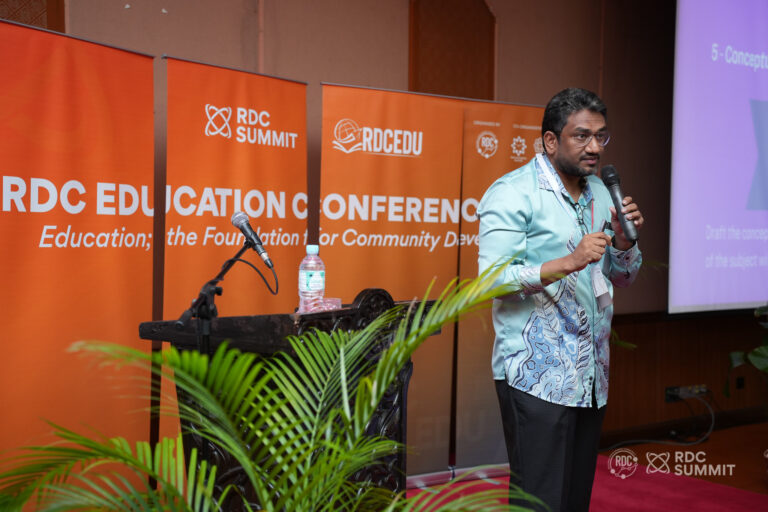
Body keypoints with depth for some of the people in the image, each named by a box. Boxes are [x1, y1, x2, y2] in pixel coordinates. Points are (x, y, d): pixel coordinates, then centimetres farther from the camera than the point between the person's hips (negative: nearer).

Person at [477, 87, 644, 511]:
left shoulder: (600, 193, 15)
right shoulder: (512, 194, -9)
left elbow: (621, 276, 20)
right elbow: (492, 280, -18)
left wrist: (624, 240, -1)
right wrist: (569, 262, -25)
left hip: (590, 376, 8)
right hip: (537, 377, -8)